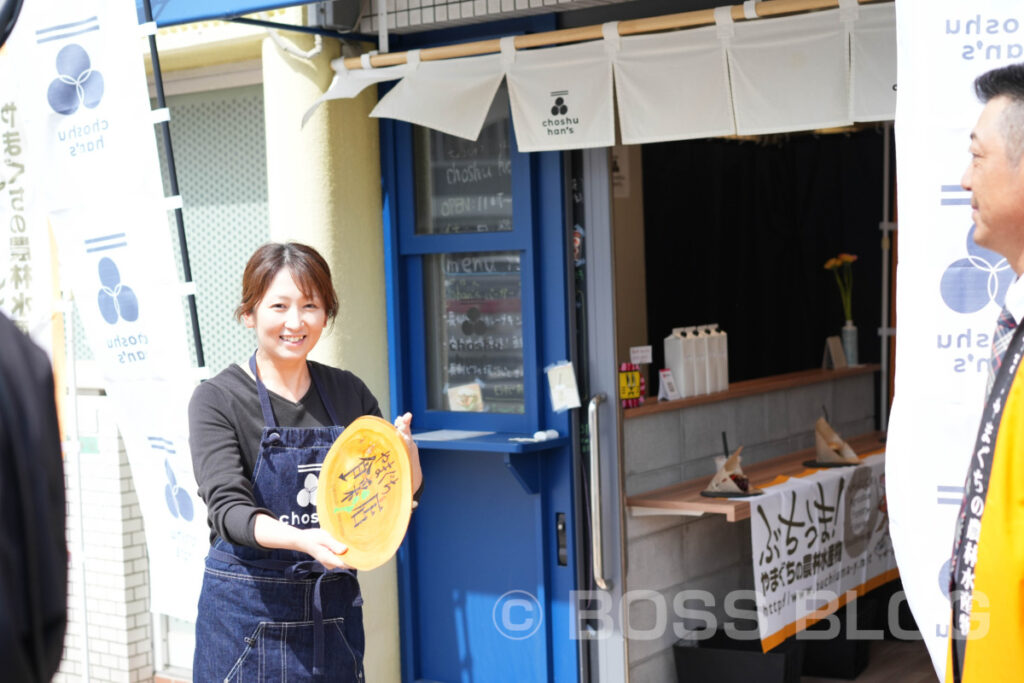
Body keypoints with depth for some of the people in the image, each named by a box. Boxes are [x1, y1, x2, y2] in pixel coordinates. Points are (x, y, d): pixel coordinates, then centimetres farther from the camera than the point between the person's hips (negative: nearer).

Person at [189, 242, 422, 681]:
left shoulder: (349, 393, 4)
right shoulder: (218, 400, -8)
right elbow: (228, 508, -19)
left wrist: (406, 454, -15)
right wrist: (301, 539, -37)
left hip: (333, 608, 4)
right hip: (249, 610, -3)